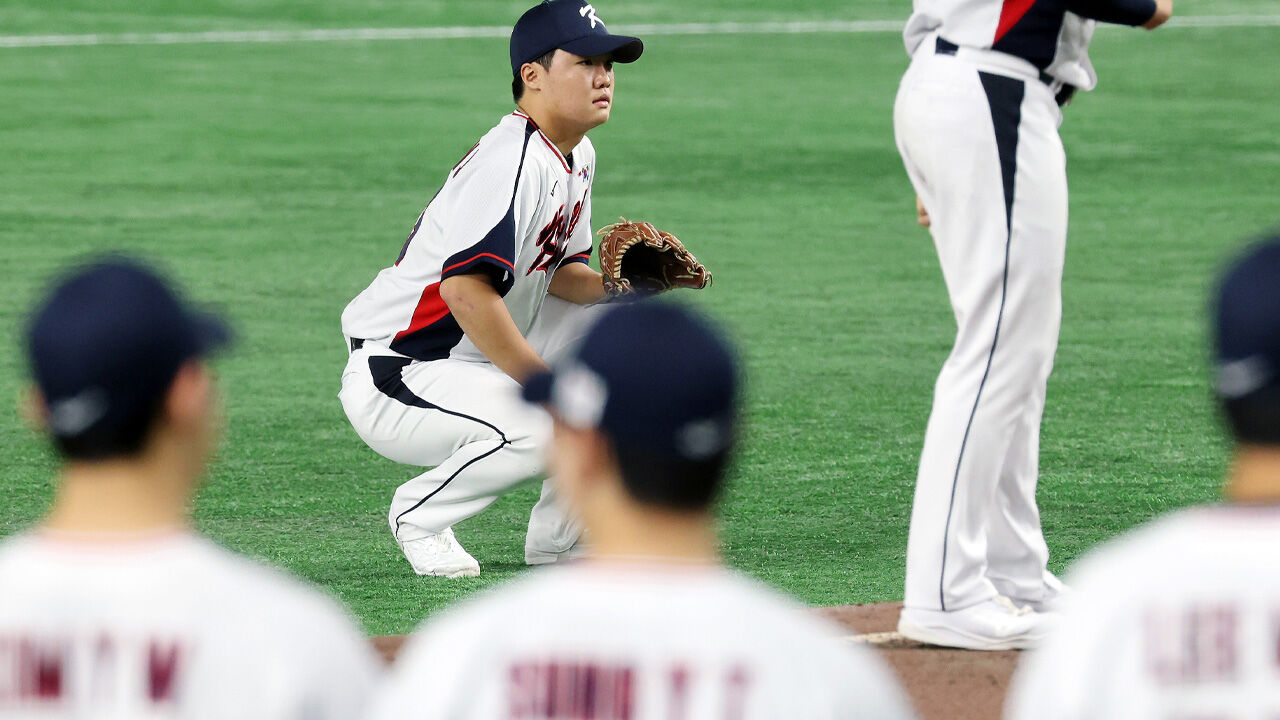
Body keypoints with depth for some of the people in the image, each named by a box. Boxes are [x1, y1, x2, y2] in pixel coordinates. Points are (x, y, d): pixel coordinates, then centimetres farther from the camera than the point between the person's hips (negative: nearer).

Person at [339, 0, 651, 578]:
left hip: (480, 364, 11)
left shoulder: (578, 156, 9)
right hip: (394, 375, -10)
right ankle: (421, 514, -4)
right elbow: (466, 290, -33)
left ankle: (557, 532, 9)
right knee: (540, 431, -33)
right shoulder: (513, 161, -23)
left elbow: (557, 271, 15)